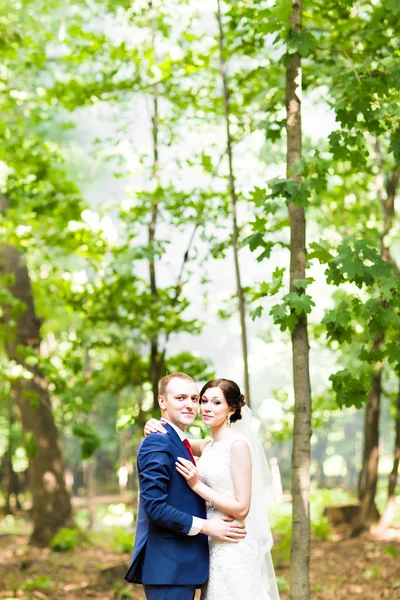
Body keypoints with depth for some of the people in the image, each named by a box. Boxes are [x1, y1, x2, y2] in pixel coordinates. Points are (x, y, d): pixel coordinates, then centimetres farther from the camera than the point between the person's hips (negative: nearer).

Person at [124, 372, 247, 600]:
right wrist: (205, 526, -17)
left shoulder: (180, 443, 17)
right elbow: (154, 506, -21)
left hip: (183, 564, 10)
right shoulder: (158, 443, -14)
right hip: (167, 566, -10)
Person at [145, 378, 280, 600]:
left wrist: (197, 485, -19)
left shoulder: (237, 445, -12)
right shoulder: (208, 446, 11)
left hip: (234, 549, -8)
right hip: (214, 546, 8)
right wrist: (155, 427, -3)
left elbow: (241, 508, -16)